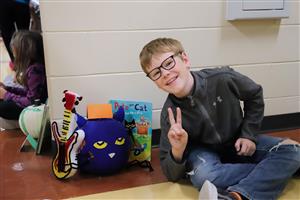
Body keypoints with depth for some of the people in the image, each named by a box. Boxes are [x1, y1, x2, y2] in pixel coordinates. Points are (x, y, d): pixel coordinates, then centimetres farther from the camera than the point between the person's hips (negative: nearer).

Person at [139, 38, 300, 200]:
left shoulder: (222, 79, -24)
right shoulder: (170, 114, -23)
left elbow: (255, 96, 0)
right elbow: (172, 175, -19)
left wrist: (249, 135, -5)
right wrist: (177, 151, -40)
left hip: (238, 143, 2)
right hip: (204, 150, -2)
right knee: (203, 175, -37)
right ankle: (272, 170, -16)